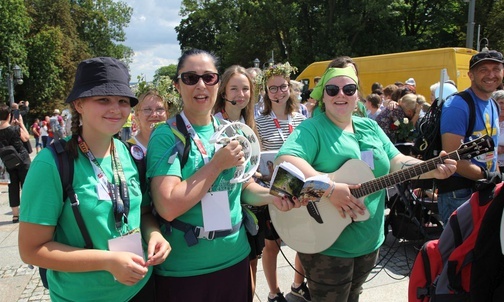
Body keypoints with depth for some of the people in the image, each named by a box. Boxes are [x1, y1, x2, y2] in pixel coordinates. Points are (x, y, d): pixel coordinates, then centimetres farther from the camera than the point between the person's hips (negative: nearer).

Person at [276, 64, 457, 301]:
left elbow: (397, 162, 8)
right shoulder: (312, 128, -14)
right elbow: (283, 162, -30)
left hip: (369, 241, 7)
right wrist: (329, 188, -35)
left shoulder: (370, 127, 8)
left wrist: (433, 170, -9)